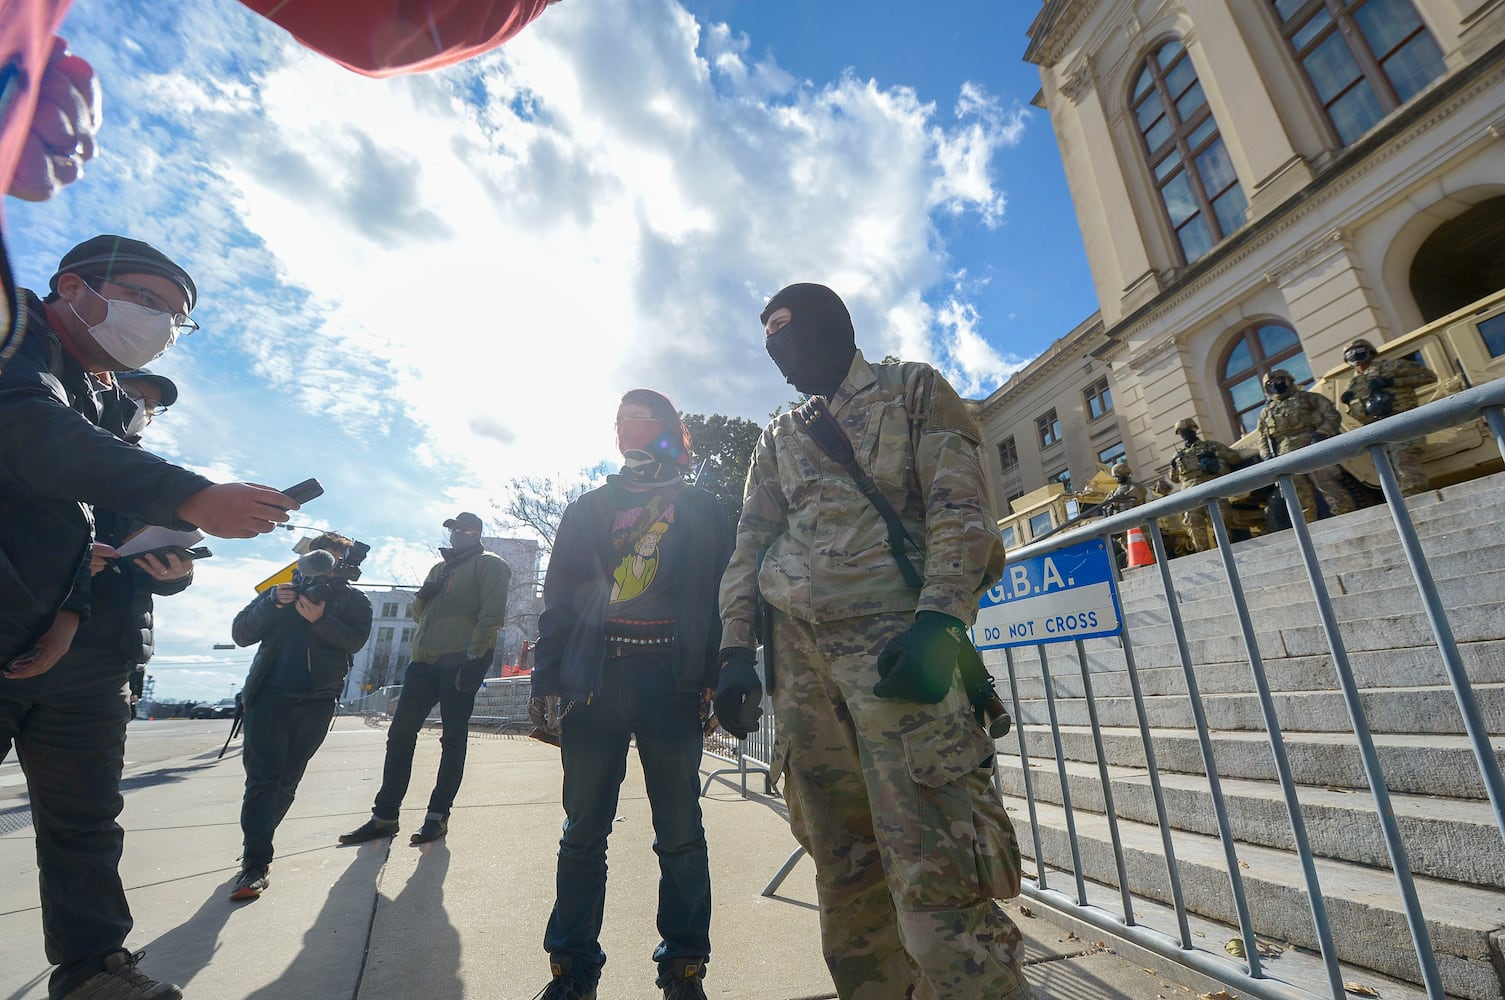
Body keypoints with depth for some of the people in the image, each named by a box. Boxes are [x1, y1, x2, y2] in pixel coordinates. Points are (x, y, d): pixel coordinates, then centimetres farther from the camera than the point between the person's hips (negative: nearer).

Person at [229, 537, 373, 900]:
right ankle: (256, 864, -5)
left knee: (287, 780, 10)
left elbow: (354, 641, -9)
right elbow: (241, 634, 5)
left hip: (316, 703, 0)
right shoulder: (282, 590, 14)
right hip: (269, 696, 0)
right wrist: (272, 603, -12)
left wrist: (320, 618, -24)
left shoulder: (353, 600, 8)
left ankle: (257, 845, 27)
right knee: (262, 778, -7)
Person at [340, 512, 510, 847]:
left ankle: (438, 815, 10)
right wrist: (423, 595, 4)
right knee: (400, 734, 8)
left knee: (453, 738, 0)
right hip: (425, 658, 8)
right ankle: (385, 815, 19)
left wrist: (474, 656, -20)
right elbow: (420, 613, 27)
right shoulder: (440, 568, 25)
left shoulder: (488, 564, 0)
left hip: (461, 660, -8)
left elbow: (492, 613, -12)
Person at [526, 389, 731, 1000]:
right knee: (584, 831, 9)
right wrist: (546, 680, 4)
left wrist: (716, 679, -5)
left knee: (679, 833, 5)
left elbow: (723, 596, 5)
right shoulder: (588, 509, 17)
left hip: (672, 680, -2)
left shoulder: (703, 511, 11)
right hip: (594, 676, 2)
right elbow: (559, 597, 13)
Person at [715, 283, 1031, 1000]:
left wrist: (939, 621, -17)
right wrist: (736, 650, 6)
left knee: (934, 870, -10)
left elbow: (961, 510, -2)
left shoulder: (914, 390, 11)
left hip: (893, 638, -4)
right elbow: (749, 549, 17)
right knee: (843, 867, 11)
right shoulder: (778, 438, 23)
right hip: (797, 653, 5)